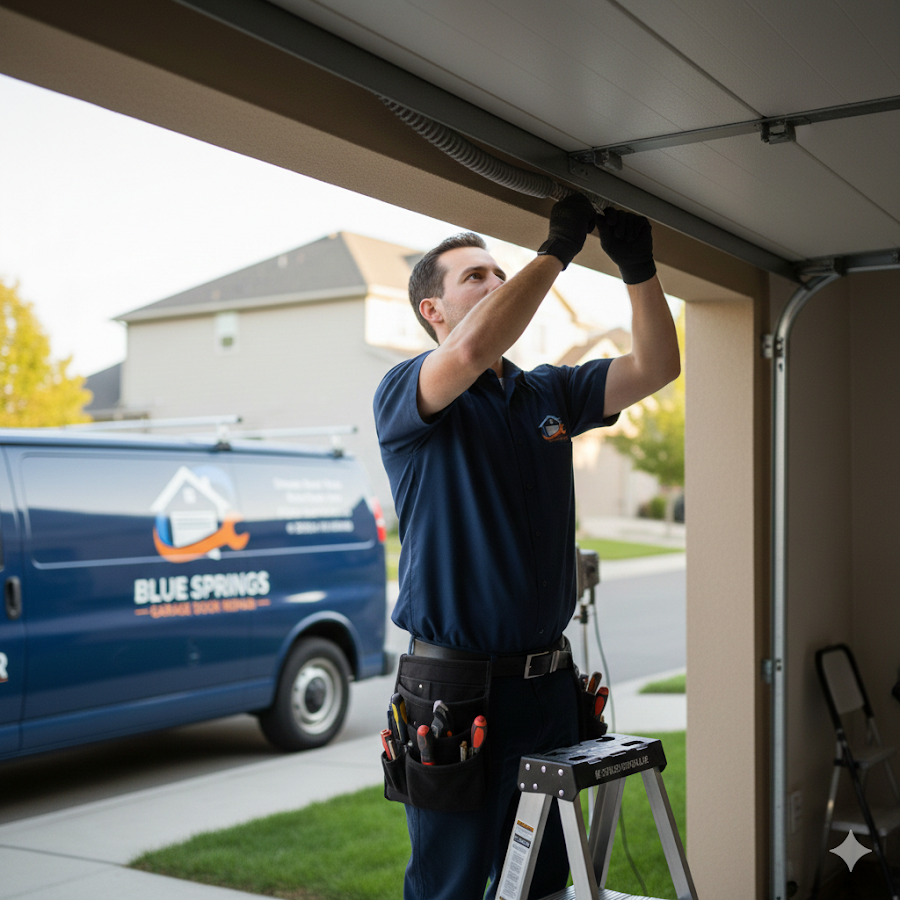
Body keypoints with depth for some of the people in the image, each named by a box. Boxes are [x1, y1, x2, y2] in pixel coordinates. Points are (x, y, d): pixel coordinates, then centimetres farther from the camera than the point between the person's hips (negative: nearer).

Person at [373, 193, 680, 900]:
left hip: (549, 681, 6)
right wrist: (558, 248, -21)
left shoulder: (550, 392, 12)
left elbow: (656, 365, 4)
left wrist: (639, 266, -10)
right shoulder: (404, 392, -7)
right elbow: (471, 351, -29)